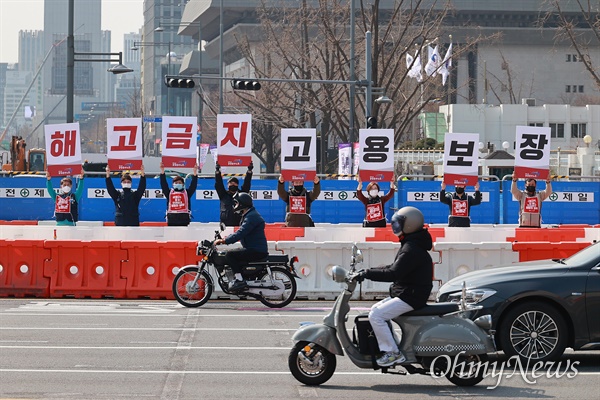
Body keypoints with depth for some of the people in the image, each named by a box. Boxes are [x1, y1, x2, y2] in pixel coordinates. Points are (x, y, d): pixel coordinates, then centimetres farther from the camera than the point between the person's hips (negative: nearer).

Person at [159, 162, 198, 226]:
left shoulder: (186, 192, 9)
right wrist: (162, 171, -6)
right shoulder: (169, 192, 11)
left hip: (183, 218, -1)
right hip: (172, 218, 1)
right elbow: (164, 184, 4)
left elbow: (193, 185, 1)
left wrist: (195, 173, -11)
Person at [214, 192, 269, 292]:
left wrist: (224, 241, -24)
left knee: (230, 255, -17)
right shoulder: (248, 215, 20)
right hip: (253, 249, 11)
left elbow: (240, 233, -25)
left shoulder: (251, 216, -16)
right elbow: (240, 232, 23)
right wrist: (225, 239, 13)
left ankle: (239, 280, -20)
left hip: (257, 251, -11)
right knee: (233, 254, 21)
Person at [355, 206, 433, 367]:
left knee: (376, 315, -18)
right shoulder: (410, 245, 15)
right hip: (404, 293, 11)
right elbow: (395, 267, 21)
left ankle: (393, 352, -15)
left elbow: (393, 273, -28)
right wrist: (368, 271, 13)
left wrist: (367, 274, -22)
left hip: (411, 297, -11)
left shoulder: (412, 249, -20)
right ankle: (388, 346, 16)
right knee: (376, 310, 17)